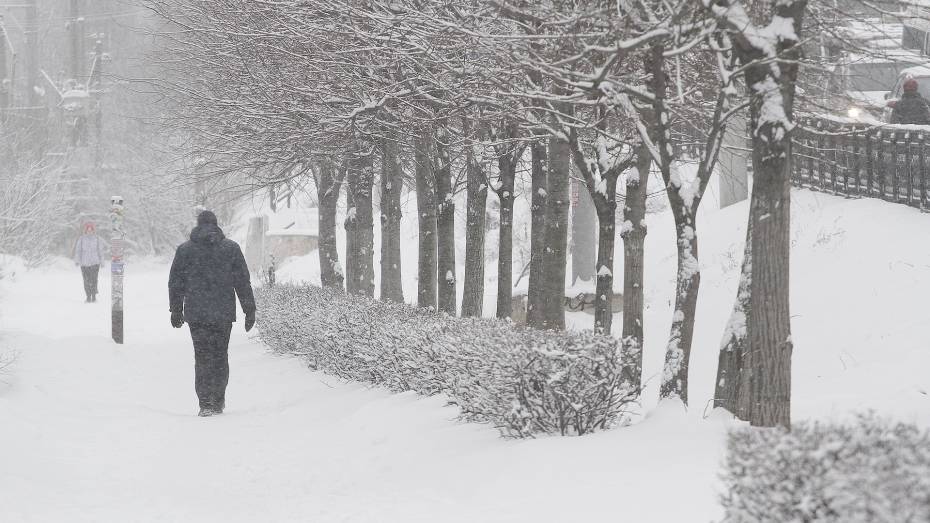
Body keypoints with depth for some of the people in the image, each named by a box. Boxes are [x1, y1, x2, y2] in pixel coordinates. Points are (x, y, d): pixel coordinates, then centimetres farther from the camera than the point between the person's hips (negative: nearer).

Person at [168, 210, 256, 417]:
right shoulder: (231, 248, 3)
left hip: (196, 313, 0)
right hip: (224, 313, 0)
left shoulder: (185, 250, 4)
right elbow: (243, 282, 3)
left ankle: (205, 402, -8)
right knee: (220, 357, 11)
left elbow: (175, 283, 8)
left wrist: (176, 310, 18)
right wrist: (250, 310, 8)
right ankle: (218, 402, 15)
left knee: (202, 357, 1)